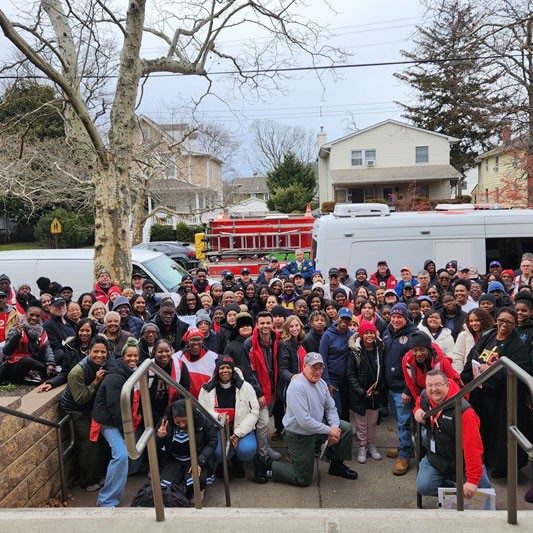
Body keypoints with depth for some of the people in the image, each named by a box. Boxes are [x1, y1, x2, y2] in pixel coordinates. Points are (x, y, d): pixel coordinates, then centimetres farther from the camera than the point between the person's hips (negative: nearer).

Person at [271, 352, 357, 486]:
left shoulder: (321, 382, -1)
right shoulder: (297, 386, -29)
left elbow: (331, 408, 5)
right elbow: (304, 421, -33)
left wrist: (335, 427, -15)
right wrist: (329, 430, -25)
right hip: (299, 435, -8)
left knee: (346, 428, -1)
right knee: (303, 480, -1)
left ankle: (337, 465, 17)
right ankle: (269, 468, 16)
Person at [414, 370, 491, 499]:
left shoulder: (463, 411, -28)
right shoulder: (424, 397, -8)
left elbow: (473, 447, -29)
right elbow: (419, 404, 20)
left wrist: (473, 480, -29)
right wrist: (417, 410, -7)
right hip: (435, 458, 4)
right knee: (423, 487, -14)